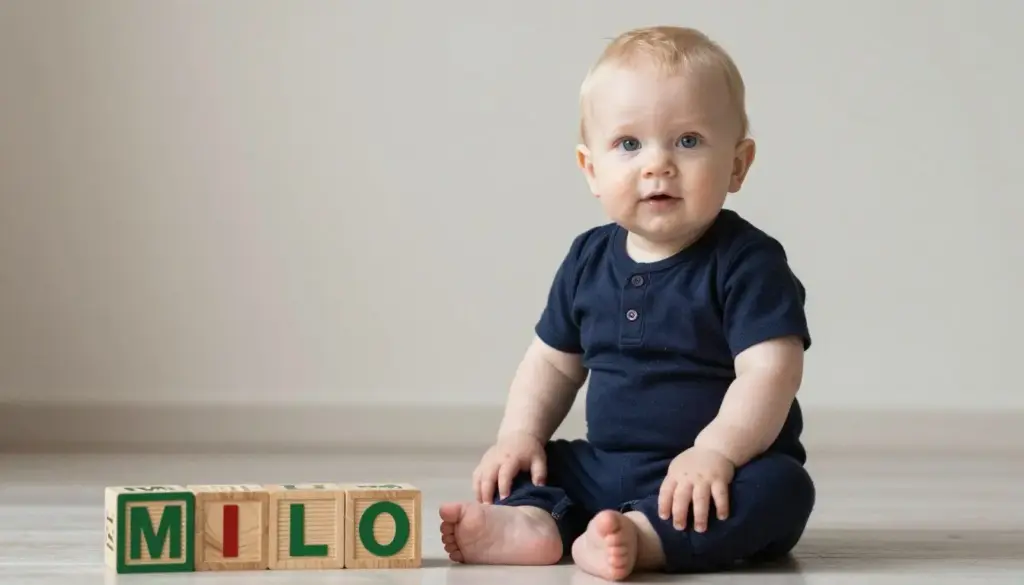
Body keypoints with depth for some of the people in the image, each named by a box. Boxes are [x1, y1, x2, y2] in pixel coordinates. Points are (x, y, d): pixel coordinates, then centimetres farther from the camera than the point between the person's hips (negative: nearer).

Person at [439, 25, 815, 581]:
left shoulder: (745, 261, -11)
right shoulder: (589, 261, 6)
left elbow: (770, 370, -21)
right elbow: (553, 362, 16)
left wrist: (715, 452, -34)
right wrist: (519, 435, 0)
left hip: (701, 477, -6)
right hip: (605, 469, 6)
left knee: (779, 486, -33)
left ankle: (640, 537, -49)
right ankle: (533, 519, -31)